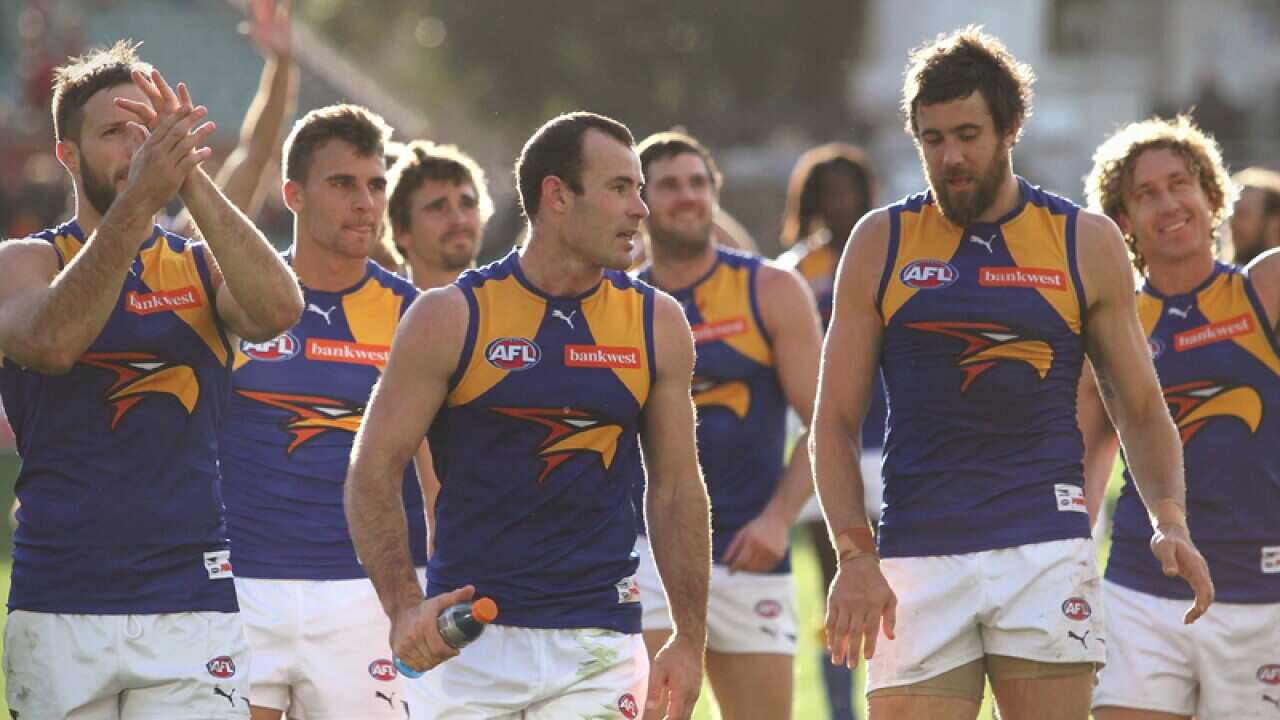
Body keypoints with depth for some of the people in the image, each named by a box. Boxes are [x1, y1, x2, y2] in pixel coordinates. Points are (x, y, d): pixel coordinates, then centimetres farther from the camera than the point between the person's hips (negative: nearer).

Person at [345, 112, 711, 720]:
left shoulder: (656, 324, 5)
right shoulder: (452, 317, -3)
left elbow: (676, 487, 12)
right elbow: (372, 471, -2)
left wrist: (690, 638, 7)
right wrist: (403, 606, -16)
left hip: (598, 641, 1)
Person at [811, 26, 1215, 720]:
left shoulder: (1087, 243, 7)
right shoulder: (881, 242, 7)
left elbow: (1140, 409, 13)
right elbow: (835, 422, 8)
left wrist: (1169, 520, -5)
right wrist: (853, 556, -5)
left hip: (1047, 550, 0)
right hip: (917, 553, 0)